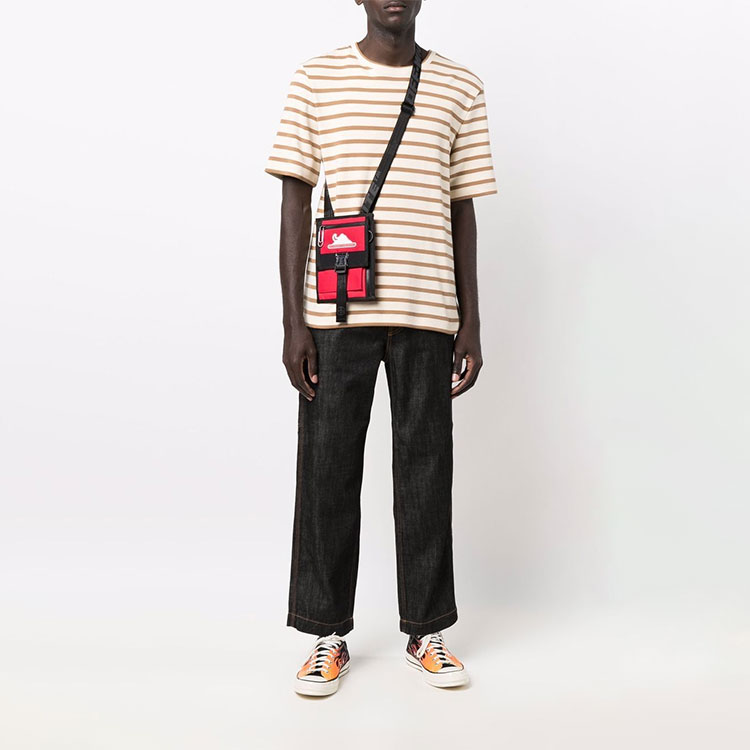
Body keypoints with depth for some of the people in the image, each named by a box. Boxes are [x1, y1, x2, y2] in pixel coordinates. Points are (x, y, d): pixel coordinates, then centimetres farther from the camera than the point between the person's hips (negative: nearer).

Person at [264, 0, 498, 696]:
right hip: (337, 314, -1)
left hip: (426, 311, 1)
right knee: (327, 468, 3)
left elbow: (462, 211, 11)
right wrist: (293, 322, -4)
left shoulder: (459, 88, 11)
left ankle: (426, 630, 23)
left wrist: (471, 323, 5)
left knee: (425, 469, 6)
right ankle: (328, 636, 19)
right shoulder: (316, 79, 7)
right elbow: (295, 201, 4)